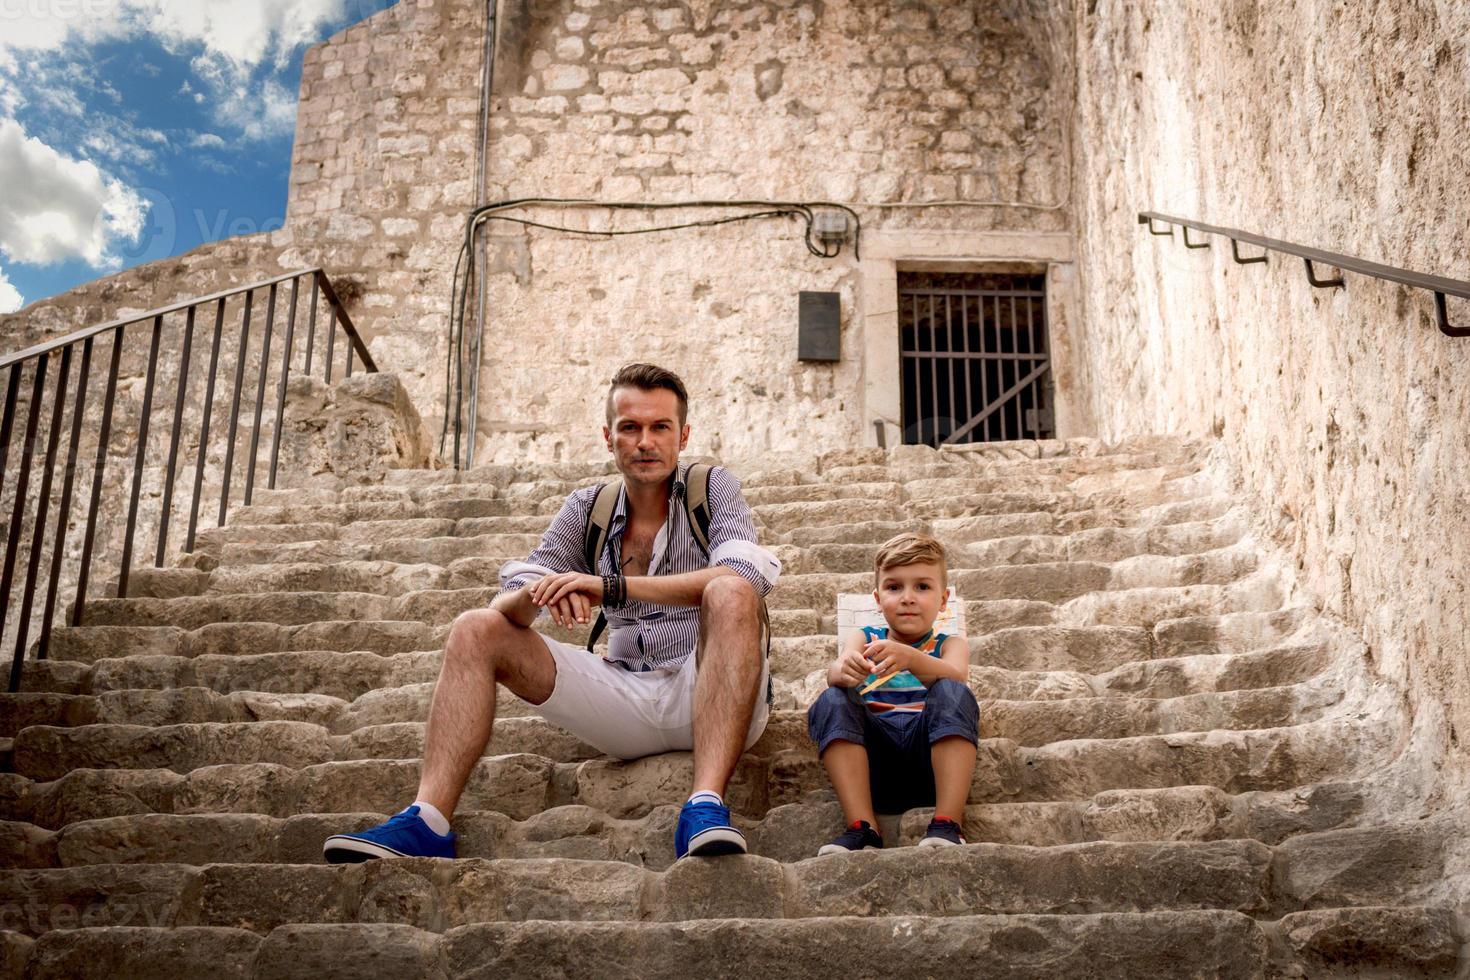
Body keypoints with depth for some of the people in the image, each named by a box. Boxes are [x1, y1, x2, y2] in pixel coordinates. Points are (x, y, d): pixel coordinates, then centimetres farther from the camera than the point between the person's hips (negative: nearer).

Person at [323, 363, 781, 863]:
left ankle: (706, 806, -43)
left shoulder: (712, 488, 1)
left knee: (731, 592, -34)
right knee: (475, 630, -7)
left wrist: (613, 586, -28)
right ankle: (426, 823, -21)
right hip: (628, 699, 4)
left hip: (708, 693, -4)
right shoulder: (586, 510, 12)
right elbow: (507, 606, 2)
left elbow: (745, 577, -20)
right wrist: (537, 594, -24)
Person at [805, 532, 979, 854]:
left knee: (953, 694, -27)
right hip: (874, 754, 1)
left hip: (930, 757, -1)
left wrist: (909, 658, -32)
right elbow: (834, 672, -4)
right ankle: (862, 827, -32)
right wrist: (845, 670, -31)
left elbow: (956, 677, -10)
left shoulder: (949, 644, 17)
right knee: (831, 702, -23)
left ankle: (947, 824, -33)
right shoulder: (864, 638, 21)